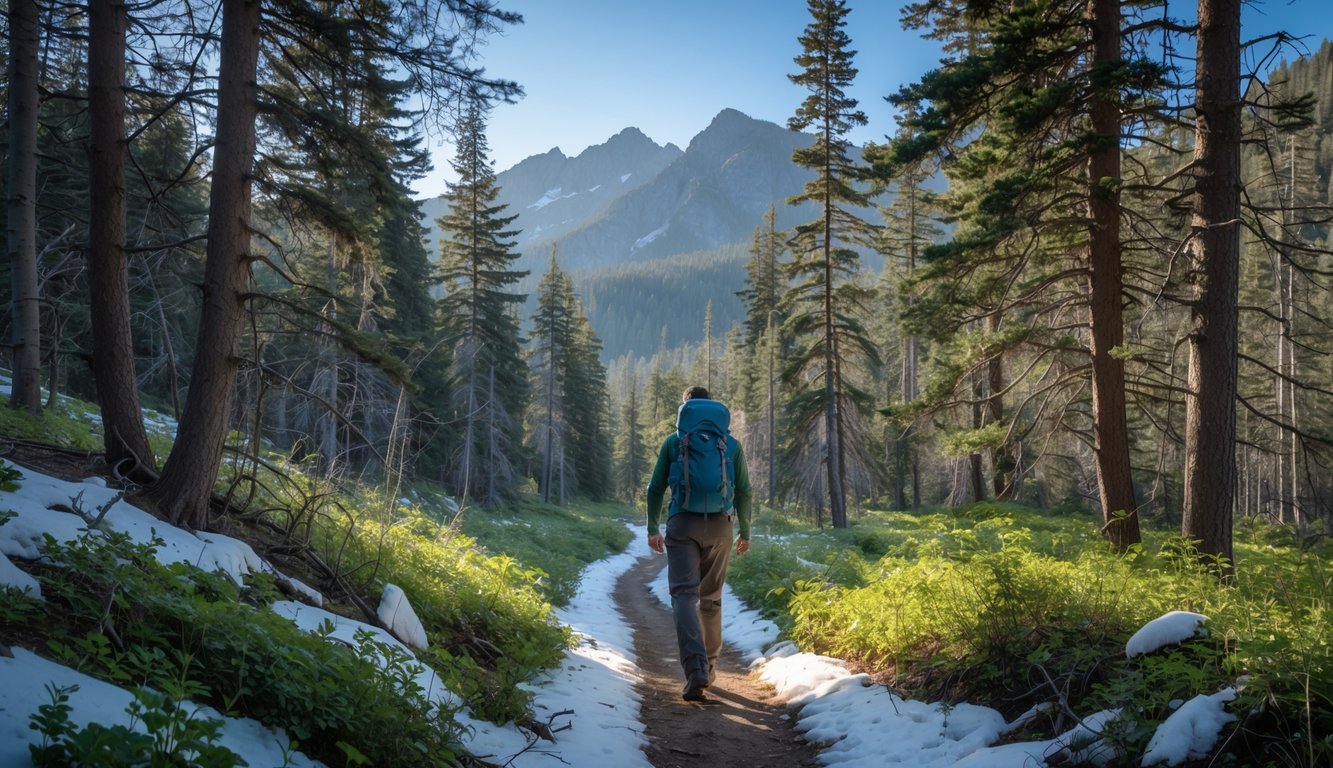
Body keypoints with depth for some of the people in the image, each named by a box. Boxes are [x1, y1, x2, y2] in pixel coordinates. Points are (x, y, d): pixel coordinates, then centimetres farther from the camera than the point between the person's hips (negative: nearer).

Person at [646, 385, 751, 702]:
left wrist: (652, 528, 15)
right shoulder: (732, 444, 9)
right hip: (719, 525, 2)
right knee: (711, 597, 17)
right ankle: (709, 665, 28)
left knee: (684, 595, -8)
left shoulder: (673, 441, 6)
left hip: (682, 524, -2)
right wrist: (745, 532, 18)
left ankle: (696, 670, -26)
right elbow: (744, 492, 8)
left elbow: (656, 488, 5)